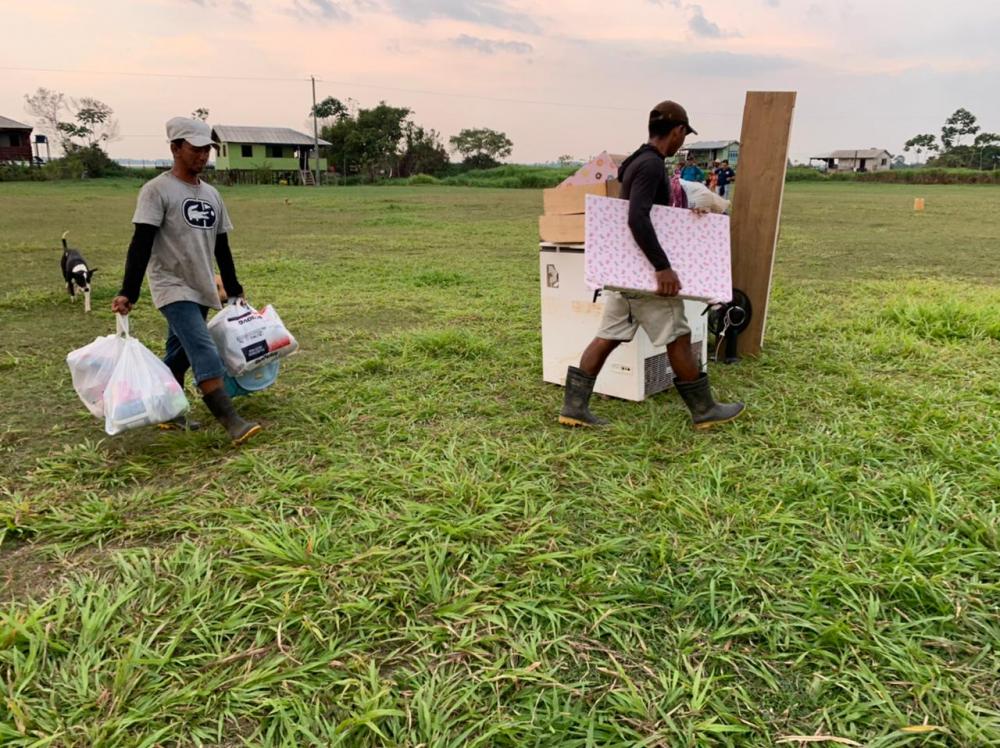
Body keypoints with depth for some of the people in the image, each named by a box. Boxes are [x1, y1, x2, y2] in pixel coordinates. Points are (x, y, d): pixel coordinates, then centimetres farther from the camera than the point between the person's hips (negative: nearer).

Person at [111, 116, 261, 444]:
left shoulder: (211, 194, 13)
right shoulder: (157, 190, -8)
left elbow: (221, 247, 18)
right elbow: (141, 244, -14)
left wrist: (233, 289, 19)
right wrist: (128, 293, -21)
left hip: (201, 290, 7)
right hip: (173, 288, -7)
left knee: (179, 355, 14)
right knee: (205, 352, -16)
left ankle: (169, 414, 27)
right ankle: (232, 422, -20)